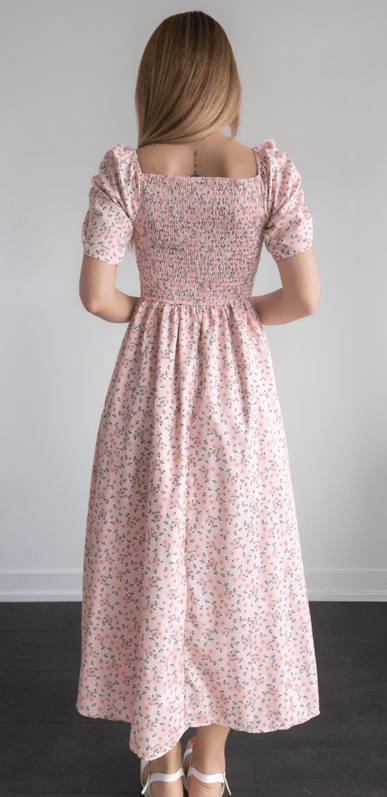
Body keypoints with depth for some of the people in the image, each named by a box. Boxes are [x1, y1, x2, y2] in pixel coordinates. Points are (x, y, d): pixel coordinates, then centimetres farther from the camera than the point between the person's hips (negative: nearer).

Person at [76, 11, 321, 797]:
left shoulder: (125, 170, -8)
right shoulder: (270, 170, -7)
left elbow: (96, 294, -12)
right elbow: (305, 296, -10)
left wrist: (145, 311, 9)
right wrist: (243, 311, 9)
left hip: (150, 378, 0)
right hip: (236, 383, 1)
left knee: (152, 555, 13)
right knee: (230, 556, 14)